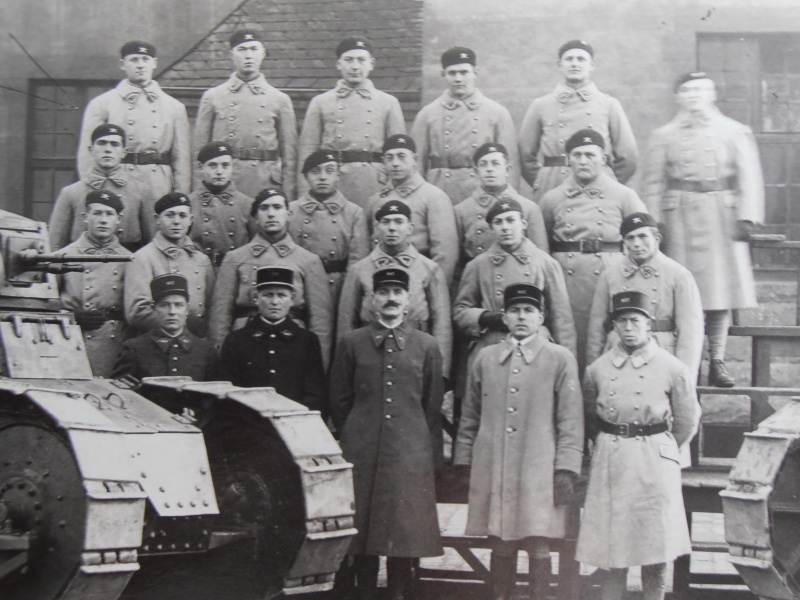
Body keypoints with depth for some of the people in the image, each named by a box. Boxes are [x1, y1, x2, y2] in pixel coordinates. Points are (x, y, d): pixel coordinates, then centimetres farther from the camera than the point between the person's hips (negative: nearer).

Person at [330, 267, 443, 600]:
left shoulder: (427, 347, 7)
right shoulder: (352, 343, 6)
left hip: (410, 455, 0)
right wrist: (351, 441, 7)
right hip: (362, 456, 0)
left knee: (406, 530, 2)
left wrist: (430, 456, 8)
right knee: (362, 532, 3)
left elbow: (433, 407, 9)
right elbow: (339, 401, 10)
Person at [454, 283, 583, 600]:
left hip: (539, 473, -2)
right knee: (500, 547, 7)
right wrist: (462, 463, 12)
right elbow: (470, 417, 16)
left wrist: (566, 470, -6)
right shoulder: (485, 358, 11)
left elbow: (571, 421, 0)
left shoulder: (560, 359, 3)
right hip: (492, 472, 2)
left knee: (538, 548, 0)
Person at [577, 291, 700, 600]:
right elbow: (589, 418, 17)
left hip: (654, 464, -2)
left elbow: (687, 422, 7)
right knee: (612, 549, 5)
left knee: (656, 551, 3)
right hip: (609, 461, 2)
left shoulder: (673, 369, -3)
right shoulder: (597, 369, 4)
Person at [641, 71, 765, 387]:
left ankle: (717, 362, 10)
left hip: (722, 216, 1)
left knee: (722, 291, 2)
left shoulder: (736, 132, 8)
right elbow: (653, 183, 5)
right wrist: (654, 223, -3)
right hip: (681, 219, -1)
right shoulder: (664, 136, 9)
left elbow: (749, 177, 3)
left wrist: (746, 216, -8)